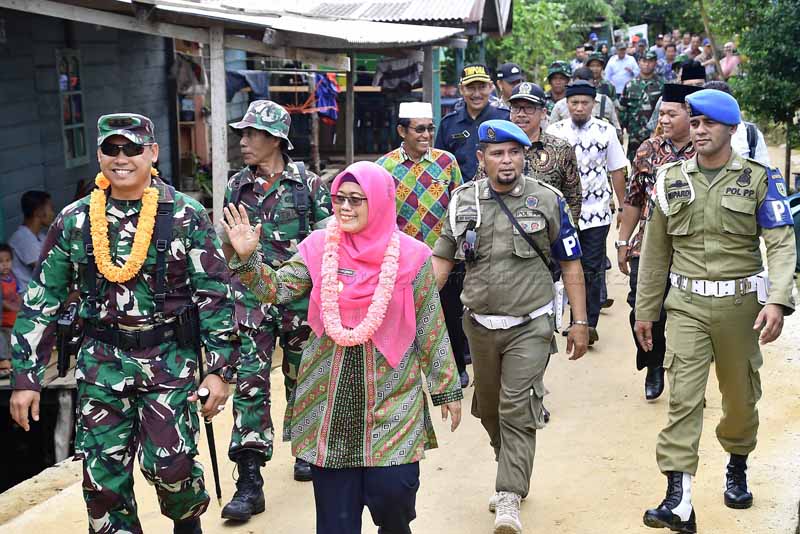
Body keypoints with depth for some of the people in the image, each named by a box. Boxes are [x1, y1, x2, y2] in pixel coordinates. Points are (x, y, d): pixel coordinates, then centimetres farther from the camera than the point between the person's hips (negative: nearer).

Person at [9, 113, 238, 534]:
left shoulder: (186, 216, -5)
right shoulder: (74, 220, 1)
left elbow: (215, 295, -4)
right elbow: (41, 300, 4)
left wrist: (219, 368, -8)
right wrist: (25, 377, 1)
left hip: (169, 359, -2)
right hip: (101, 363, 3)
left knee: (169, 463, -8)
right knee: (101, 475, 3)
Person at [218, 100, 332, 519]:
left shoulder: (308, 183, -4)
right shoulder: (237, 186, 5)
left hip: (300, 296, -1)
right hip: (251, 297, 1)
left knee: (301, 377, 14)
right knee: (249, 383, -6)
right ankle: (250, 481, -4)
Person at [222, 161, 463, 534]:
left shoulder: (411, 256, -4)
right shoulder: (319, 248, 1)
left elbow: (431, 331, 1)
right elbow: (276, 290, -4)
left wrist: (447, 389, 4)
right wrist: (246, 258, -20)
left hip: (391, 395, -2)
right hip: (329, 395, 2)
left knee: (391, 490, -6)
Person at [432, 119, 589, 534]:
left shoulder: (547, 200, -4)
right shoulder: (462, 201, 2)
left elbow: (570, 264, 1)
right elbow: (442, 259, 8)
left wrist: (579, 322, -2)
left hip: (530, 326, -3)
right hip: (480, 325, 4)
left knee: (517, 411, -9)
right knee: (489, 409, 15)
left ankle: (509, 500, -5)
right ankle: (513, 474, 36)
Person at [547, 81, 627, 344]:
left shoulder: (606, 131, 3)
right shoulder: (554, 132, 2)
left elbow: (617, 171, 9)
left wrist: (623, 206, 9)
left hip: (597, 212, -1)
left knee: (593, 269, -4)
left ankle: (590, 324, -1)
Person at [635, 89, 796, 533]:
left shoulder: (759, 179, -1)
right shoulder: (671, 179, 6)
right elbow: (656, 250, 11)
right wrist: (645, 310, 12)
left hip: (741, 305, 0)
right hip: (687, 305, 1)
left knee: (741, 396, 14)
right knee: (683, 399, -10)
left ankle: (737, 467, 42)